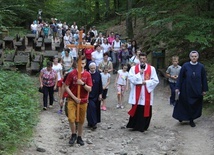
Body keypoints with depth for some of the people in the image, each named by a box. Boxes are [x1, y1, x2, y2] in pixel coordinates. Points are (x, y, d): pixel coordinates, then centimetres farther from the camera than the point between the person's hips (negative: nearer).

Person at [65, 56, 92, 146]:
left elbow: (89, 89, -3)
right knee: (71, 118, -17)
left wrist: (83, 84, -22)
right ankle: (73, 135, 7)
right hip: (72, 100, -2)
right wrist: (75, 98, -11)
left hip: (83, 101, 2)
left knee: (81, 121, 9)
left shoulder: (87, 75, 0)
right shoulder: (72, 73, -5)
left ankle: (79, 137, 26)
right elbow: (66, 87, -5)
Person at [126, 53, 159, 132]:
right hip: (136, 94, 0)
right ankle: (135, 125, 15)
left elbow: (155, 81, 0)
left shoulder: (151, 68, 3)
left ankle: (142, 126, 15)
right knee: (136, 110, 2)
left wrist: (146, 82, -11)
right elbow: (130, 78, -8)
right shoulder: (133, 68, 4)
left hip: (147, 93, 1)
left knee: (146, 110, 3)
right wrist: (139, 74, -15)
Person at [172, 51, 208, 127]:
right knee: (185, 104, 4)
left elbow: (204, 79, 2)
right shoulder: (185, 66, -7)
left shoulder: (201, 67, -3)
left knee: (195, 105, 7)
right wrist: (177, 87, -7)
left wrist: (204, 89, 2)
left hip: (197, 90, 2)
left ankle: (191, 120, 20)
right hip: (186, 89, -2)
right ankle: (182, 116, 23)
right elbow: (180, 77, -4)